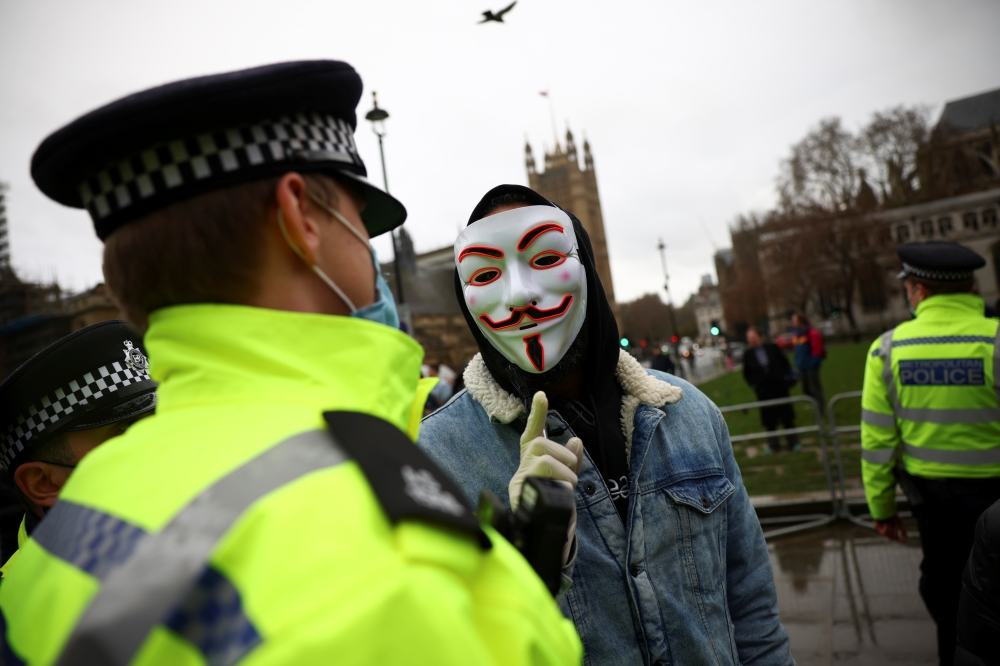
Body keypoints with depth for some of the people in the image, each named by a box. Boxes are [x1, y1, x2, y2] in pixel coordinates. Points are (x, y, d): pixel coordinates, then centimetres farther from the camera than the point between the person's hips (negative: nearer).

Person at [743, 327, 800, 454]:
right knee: (769, 418, 3)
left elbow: (784, 363, 7)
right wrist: (753, 384, -4)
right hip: (763, 390, 0)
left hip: (779, 386, 0)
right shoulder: (747, 354, -1)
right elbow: (747, 373, 6)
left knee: (786, 415, 7)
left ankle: (793, 442, 18)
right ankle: (773, 444, 15)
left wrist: (788, 377, -2)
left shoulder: (772, 347, -1)